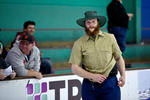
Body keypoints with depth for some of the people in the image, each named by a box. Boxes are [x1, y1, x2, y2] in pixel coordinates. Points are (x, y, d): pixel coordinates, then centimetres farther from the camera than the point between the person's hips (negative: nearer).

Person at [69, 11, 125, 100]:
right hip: (89, 85, 0)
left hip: (110, 83, 0)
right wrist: (92, 76, -15)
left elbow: (119, 58, 16)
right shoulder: (79, 43, 1)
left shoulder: (110, 38, 6)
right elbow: (74, 68, -4)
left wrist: (123, 75, 3)